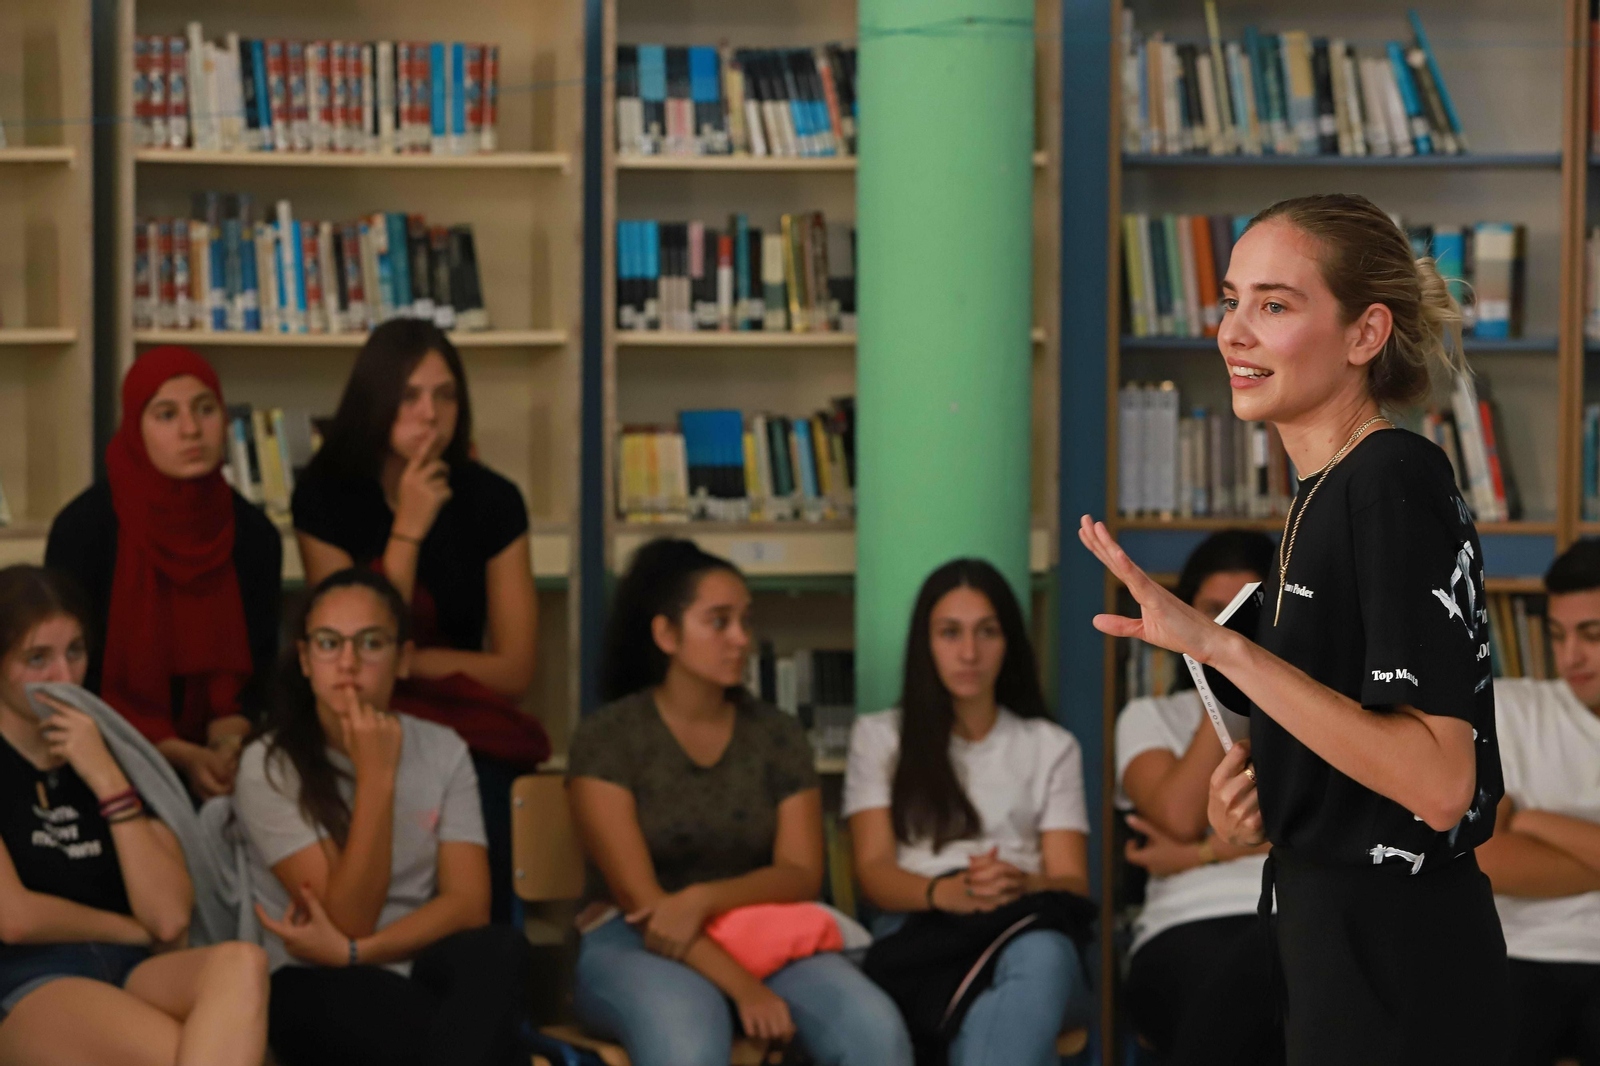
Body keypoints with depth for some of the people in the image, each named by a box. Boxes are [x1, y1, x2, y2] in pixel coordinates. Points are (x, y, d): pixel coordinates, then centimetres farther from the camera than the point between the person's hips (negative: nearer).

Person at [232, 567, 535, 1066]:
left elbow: (467, 905, -3)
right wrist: (376, 775, -18)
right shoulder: (270, 766, -5)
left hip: (423, 973, 5)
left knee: (498, 950, -35)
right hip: (321, 993, -5)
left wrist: (350, 952, -16)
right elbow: (350, 919, -13)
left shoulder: (442, 752, 7)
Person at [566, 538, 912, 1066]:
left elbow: (801, 873, 2)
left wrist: (705, 899, -18)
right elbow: (637, 894, -12)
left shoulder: (777, 735, 10)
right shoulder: (607, 739, -3)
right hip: (634, 945, -4)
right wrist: (743, 987, -23)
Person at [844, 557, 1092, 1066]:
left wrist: (1024, 886, -15)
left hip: (1030, 932, 1)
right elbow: (874, 872, 8)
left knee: (1042, 954, -43)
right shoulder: (879, 737, 22)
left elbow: (1073, 884, 12)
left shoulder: (1052, 747, 26)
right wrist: (944, 892, -17)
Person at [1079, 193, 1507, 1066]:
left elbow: (1438, 784, -26)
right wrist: (1256, 788, 2)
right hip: (1333, 929, 9)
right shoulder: (1327, 493, 11)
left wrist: (1222, 647, -28)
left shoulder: (1394, 486, -18)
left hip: (1393, 964, -9)